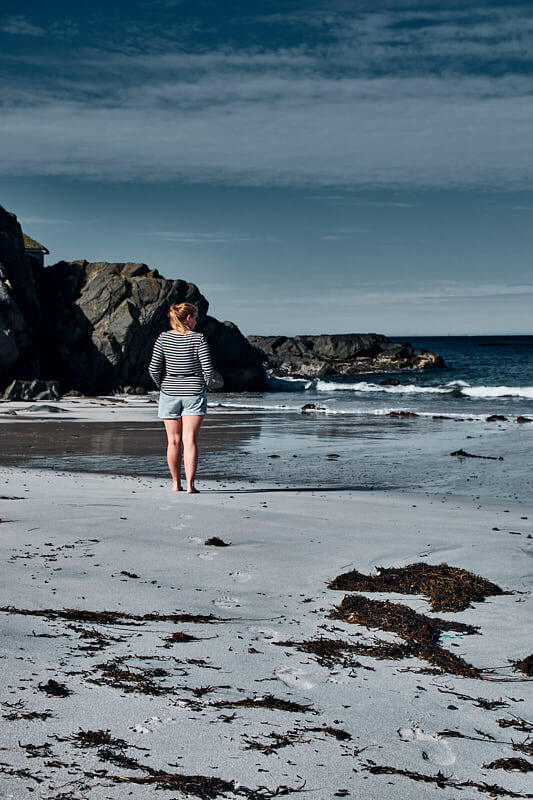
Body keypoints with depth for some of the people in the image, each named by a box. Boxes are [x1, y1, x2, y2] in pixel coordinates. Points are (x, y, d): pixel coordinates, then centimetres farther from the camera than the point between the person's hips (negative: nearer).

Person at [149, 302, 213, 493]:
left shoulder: (163, 338, -2)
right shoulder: (198, 338, -8)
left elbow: (153, 369, -6)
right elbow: (207, 368, -10)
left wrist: (162, 386, 9)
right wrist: (202, 386, 7)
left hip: (169, 394, 2)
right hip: (194, 394, -2)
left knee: (174, 440, 10)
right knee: (190, 440, -3)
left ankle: (176, 483, 17)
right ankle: (190, 484, -10)